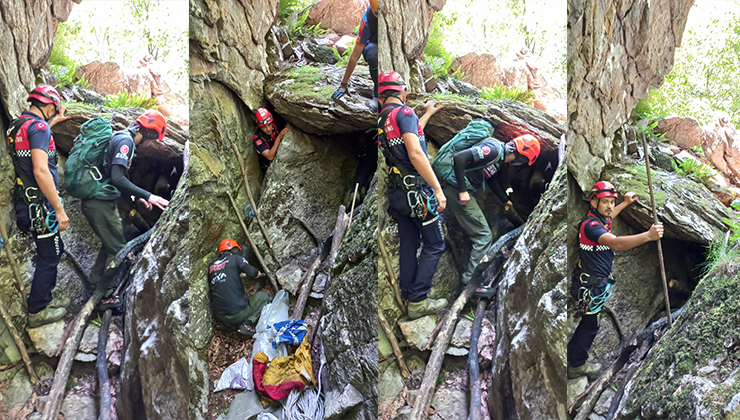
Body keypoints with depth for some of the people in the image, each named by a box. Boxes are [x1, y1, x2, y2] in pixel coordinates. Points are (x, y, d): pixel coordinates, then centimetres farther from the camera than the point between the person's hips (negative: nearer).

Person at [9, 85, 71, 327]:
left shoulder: (17, 126, 11)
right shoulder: (38, 126, -18)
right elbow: (40, 171, -27)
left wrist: (54, 121, 49)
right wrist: (59, 209, -23)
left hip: (27, 204, 9)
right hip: (41, 205, -9)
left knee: (54, 250, 21)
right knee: (48, 257, 2)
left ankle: (44, 299, 31)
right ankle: (37, 312, 11)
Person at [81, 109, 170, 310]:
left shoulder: (119, 137, 16)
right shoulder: (125, 141, -16)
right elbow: (117, 178, -26)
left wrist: (137, 197, 20)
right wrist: (148, 196, -25)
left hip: (95, 201, 10)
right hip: (100, 204, -10)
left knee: (110, 244, 23)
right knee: (118, 249, -3)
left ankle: (94, 283, 34)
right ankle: (107, 297, 3)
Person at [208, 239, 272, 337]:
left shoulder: (211, 265, 13)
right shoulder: (236, 259, -1)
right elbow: (252, 272, -15)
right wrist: (261, 274, 9)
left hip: (219, 315, 6)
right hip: (238, 313, -6)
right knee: (264, 296, 14)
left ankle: (229, 324, 10)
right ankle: (247, 323, -4)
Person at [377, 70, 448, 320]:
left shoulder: (380, 120, 12)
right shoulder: (404, 112, -12)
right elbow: (415, 153, -22)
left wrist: (428, 114, 46)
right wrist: (438, 190, -20)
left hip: (396, 193, 8)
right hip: (417, 191, -8)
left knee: (409, 245, 16)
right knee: (434, 245, 1)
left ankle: (407, 295, 22)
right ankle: (418, 302, -1)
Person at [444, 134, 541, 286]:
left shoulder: (499, 158, 12)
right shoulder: (494, 149, -20)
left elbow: (491, 179, 30)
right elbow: (459, 157, -28)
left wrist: (505, 199, 43)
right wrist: (463, 191, -25)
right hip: (457, 189, -10)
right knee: (484, 236, -5)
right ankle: (470, 281, 0)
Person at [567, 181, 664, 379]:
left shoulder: (597, 219, 6)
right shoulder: (590, 224, -27)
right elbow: (616, 243, -43)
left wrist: (625, 203, 38)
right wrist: (648, 236, -51)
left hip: (596, 282, 10)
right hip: (592, 285, -10)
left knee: (589, 323, 23)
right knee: (589, 325, 5)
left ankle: (572, 357, 38)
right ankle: (576, 366, 21)